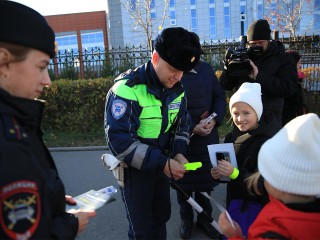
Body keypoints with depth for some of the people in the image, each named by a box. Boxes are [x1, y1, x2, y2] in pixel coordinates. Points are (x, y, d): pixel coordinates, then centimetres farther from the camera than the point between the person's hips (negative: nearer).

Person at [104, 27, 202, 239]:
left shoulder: (176, 88, -3)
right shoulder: (127, 89, -25)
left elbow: (183, 124, 8)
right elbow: (119, 140, -28)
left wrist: (179, 153, -10)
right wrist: (162, 163, -28)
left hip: (161, 164, 6)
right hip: (134, 169, -6)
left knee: (162, 215, 23)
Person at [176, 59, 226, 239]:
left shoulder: (206, 68, 3)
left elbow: (220, 96, 7)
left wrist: (215, 119, -10)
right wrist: (191, 128, -20)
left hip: (208, 136, 4)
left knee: (206, 178, 17)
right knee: (184, 181, 14)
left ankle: (204, 218, 40)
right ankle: (186, 219, 38)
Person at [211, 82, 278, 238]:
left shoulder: (267, 142, -20)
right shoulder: (231, 138, 1)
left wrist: (234, 173, -34)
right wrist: (217, 174, -7)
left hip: (256, 205, -6)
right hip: (234, 200, 6)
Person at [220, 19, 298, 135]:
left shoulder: (283, 59, -1)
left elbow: (289, 88, -15)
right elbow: (226, 86, 6)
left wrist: (259, 76, -23)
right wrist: (228, 67, -14)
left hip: (269, 123, -2)